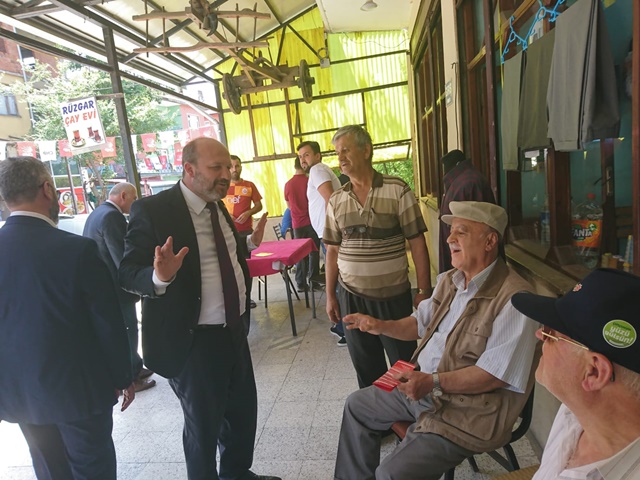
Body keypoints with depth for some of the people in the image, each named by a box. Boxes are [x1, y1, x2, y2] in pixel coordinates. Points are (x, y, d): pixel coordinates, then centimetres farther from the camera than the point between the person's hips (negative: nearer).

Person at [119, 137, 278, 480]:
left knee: (243, 410, 23)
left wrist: (249, 243, 7)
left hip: (234, 332, 8)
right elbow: (128, 273, -16)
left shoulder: (217, 206, 7)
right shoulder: (152, 210, -16)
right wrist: (160, 277, -35)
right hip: (193, 341, -7)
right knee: (204, 425, 14)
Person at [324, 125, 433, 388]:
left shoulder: (397, 190, -7)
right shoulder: (336, 201, 4)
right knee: (365, 366, 16)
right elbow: (333, 250, 8)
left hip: (394, 295, -3)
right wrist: (330, 296, 8)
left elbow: (417, 243, -6)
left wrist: (424, 291, -7)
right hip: (351, 297, 3)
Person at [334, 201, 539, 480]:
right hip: (423, 386, 9)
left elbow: (496, 374, -26)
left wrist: (434, 382, -28)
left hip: (471, 410, -8)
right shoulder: (448, 281, 4)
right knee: (357, 405, 18)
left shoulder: (512, 298, -24)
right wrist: (380, 326, 0)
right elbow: (421, 324, 15)